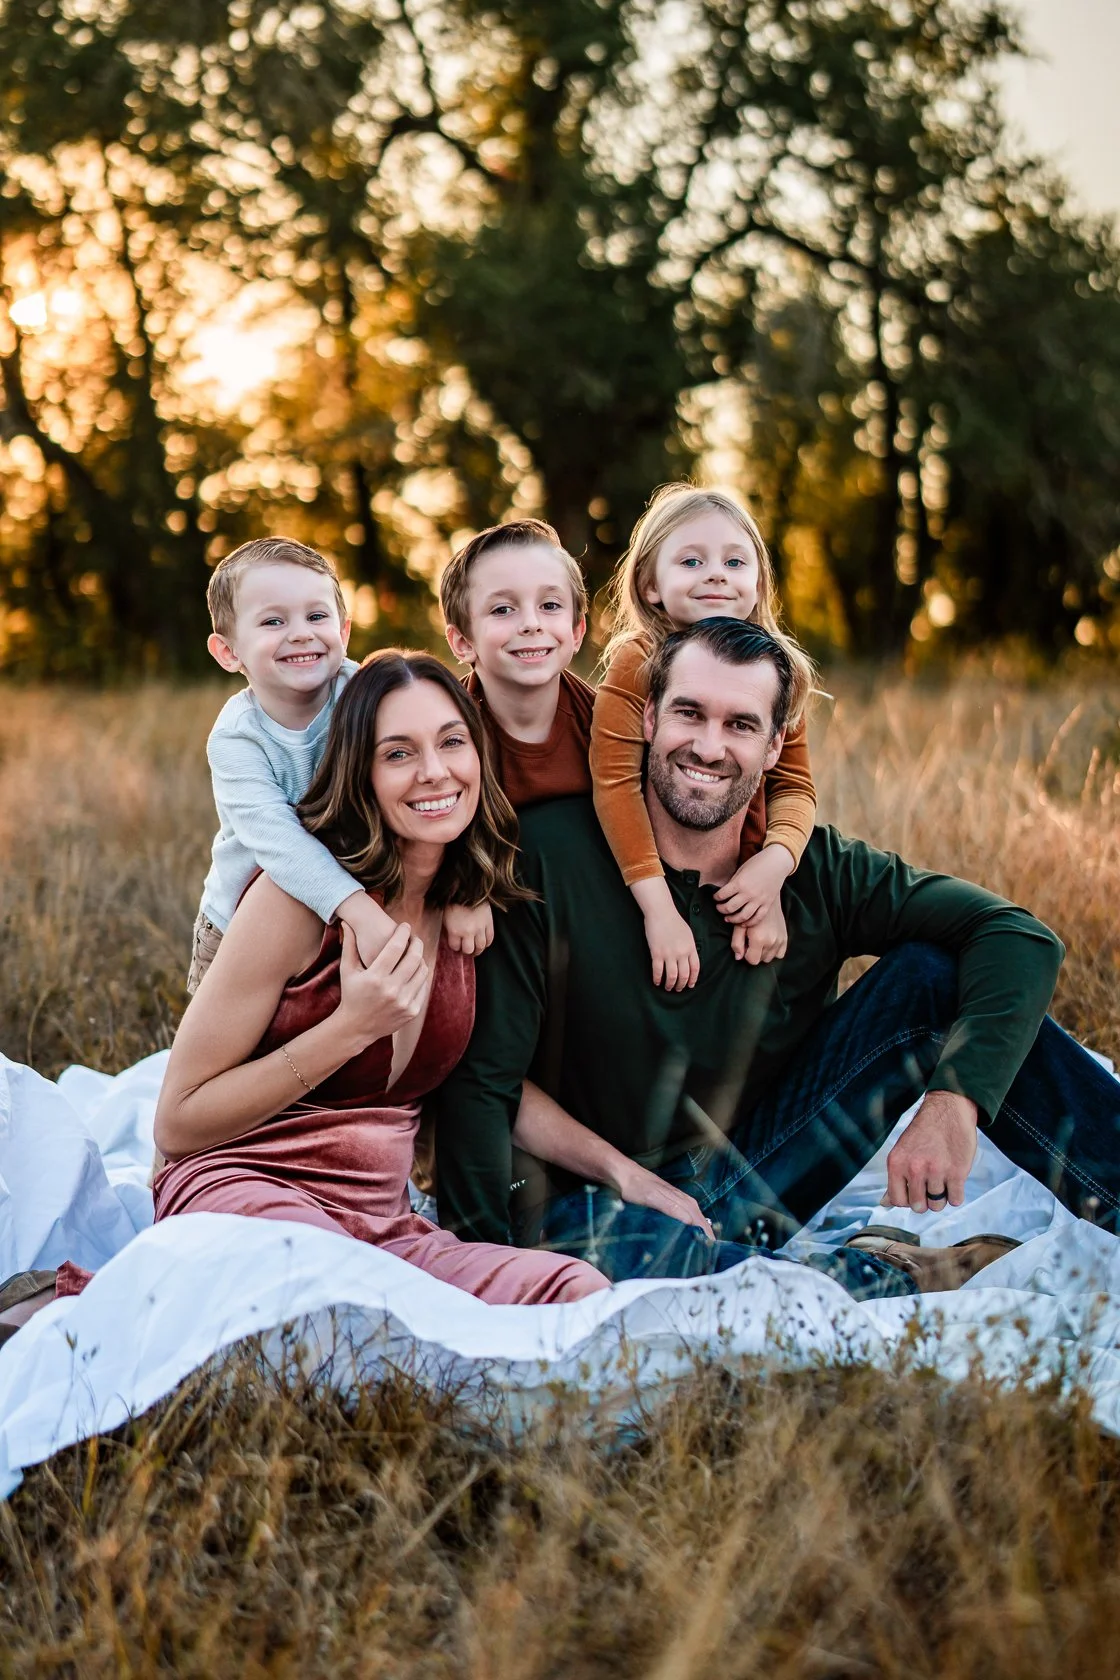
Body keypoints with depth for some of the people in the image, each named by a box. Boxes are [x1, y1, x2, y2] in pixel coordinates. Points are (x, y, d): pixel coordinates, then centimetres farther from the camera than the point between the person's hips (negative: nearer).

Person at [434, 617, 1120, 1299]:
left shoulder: (812, 870, -5)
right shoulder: (551, 853, -14)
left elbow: (1021, 937, -14)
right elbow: (484, 1078, -13)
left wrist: (954, 1101, -30)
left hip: (757, 1183, 3)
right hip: (598, 1196, -3)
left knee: (931, 974, -11)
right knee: (600, 1241, -41)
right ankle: (894, 1276, -23)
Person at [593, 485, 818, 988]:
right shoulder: (637, 661, -14)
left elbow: (794, 785, -3)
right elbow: (615, 781, -23)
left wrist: (774, 863, -24)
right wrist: (659, 908, -30)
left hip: (745, 879, 4)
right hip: (655, 878, -4)